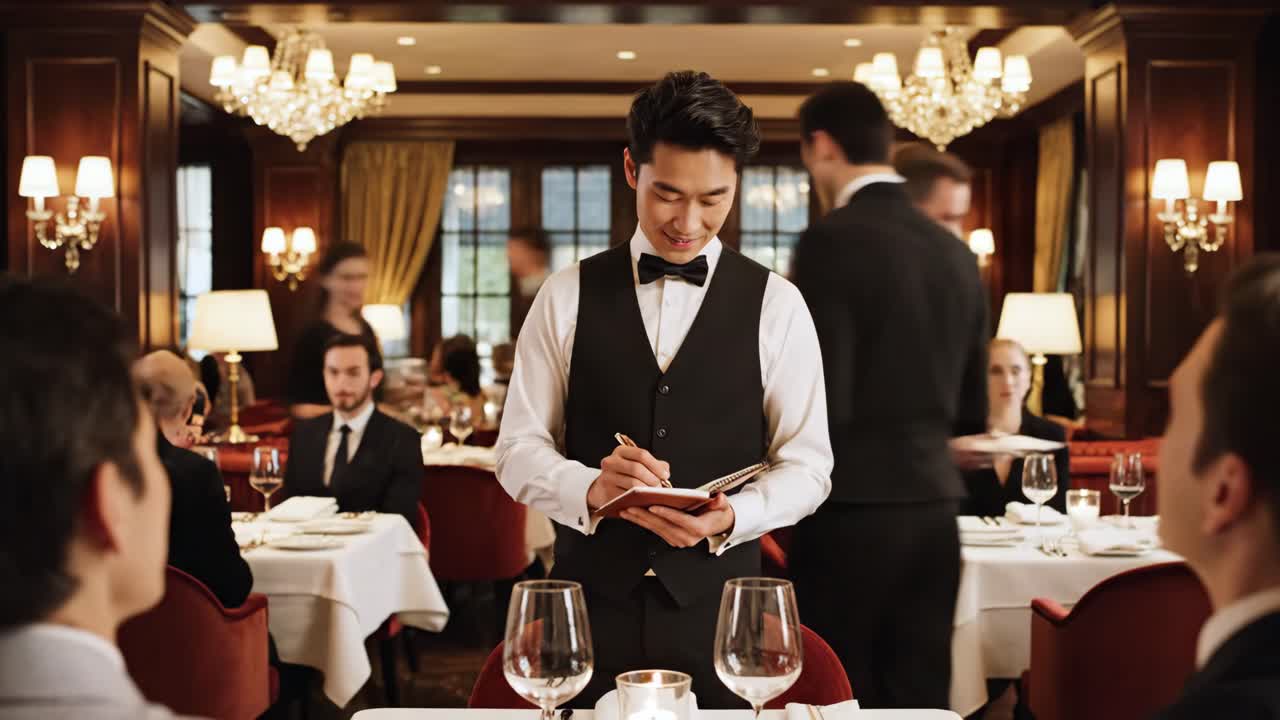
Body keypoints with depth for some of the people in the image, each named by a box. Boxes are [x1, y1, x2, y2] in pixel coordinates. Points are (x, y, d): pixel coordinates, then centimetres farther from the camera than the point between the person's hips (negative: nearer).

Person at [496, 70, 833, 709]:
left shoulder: (776, 305, 1)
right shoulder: (567, 296, 2)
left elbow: (806, 463, 2)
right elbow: (518, 449, 1)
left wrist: (731, 518, -18)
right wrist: (590, 489, -20)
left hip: (717, 605, 0)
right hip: (593, 598, 0)